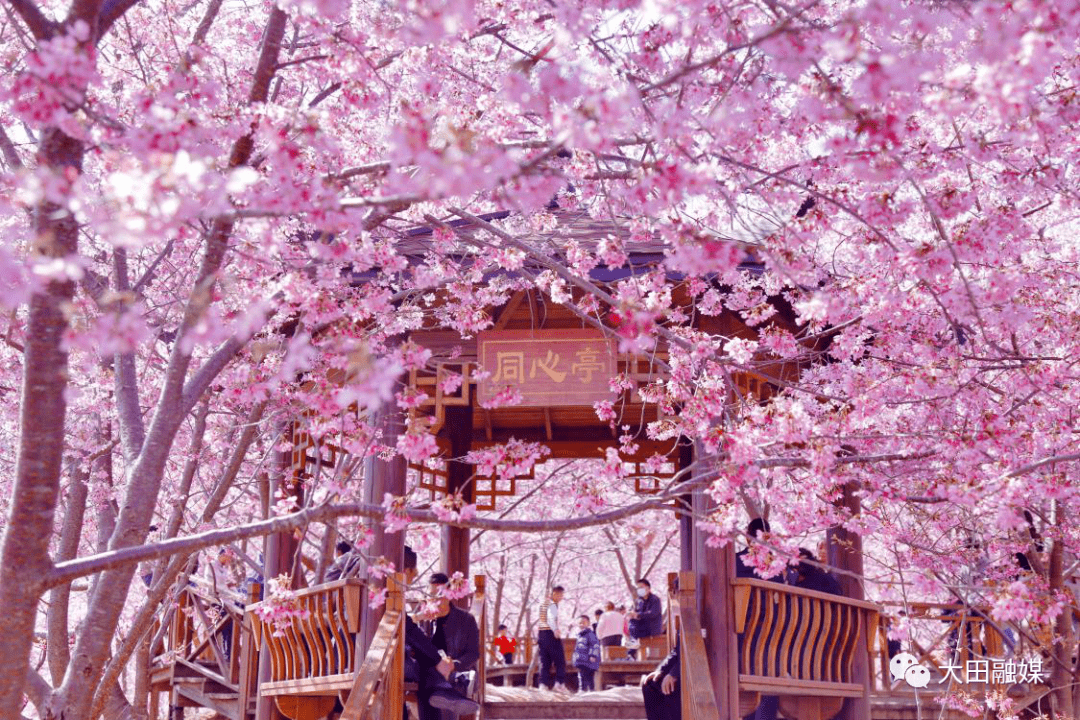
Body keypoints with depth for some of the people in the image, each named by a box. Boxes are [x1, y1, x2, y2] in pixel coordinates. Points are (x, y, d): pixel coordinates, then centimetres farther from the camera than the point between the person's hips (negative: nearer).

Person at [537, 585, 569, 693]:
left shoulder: (544, 603, 18)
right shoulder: (552, 604, -11)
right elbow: (550, 617, -29)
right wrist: (555, 630, -43)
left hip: (541, 633, 9)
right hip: (550, 633, -9)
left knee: (545, 661, 8)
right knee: (560, 660, -6)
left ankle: (543, 683, 1)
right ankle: (559, 683, -14)